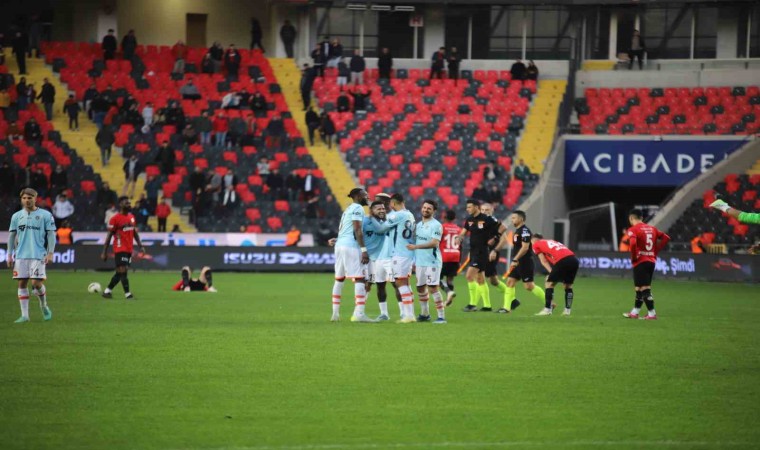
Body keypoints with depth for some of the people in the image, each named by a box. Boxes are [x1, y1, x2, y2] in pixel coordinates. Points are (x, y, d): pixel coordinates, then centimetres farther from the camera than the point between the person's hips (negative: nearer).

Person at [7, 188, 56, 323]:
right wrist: (9, 255, 9)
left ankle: (44, 306, 18)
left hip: (38, 255, -3)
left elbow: (51, 235, 1)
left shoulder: (45, 215, 0)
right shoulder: (17, 216, 10)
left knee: (36, 283, -10)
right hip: (21, 255, 3)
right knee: (22, 283, 0)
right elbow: (12, 236, 13)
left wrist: (50, 253, -7)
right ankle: (24, 315, 5)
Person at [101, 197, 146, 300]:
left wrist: (140, 246, 11)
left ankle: (107, 291, 21)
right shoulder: (115, 218, -9)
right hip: (120, 249, -7)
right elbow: (109, 235, -7)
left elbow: (135, 232, 19)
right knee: (123, 270, -11)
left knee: (120, 272, 10)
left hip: (129, 249, 7)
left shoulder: (131, 217, 11)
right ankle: (128, 294, -9)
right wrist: (104, 252, -8)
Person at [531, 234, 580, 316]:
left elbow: (544, 261, 7)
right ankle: (567, 310, 20)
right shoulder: (553, 242, 35)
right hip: (574, 260, 6)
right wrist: (553, 273, 15)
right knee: (568, 285, 21)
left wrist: (551, 271, 2)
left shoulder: (536, 245, 18)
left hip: (562, 261, -6)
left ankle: (547, 309, 6)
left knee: (549, 283, 8)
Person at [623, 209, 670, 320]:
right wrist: (656, 251, 12)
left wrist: (633, 257, -12)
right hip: (652, 261, 7)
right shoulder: (651, 228, 11)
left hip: (640, 262, -7)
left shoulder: (633, 230, -9)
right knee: (640, 288, 16)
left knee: (644, 289, -5)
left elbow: (633, 243, -27)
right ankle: (635, 312, 24)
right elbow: (666, 238, 11)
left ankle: (652, 313, -8)